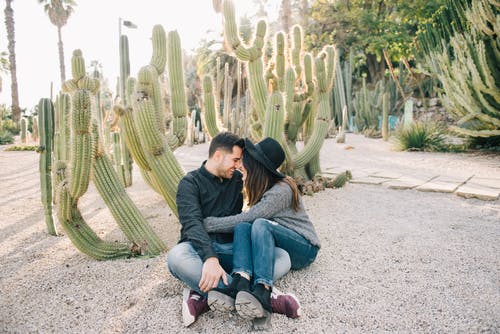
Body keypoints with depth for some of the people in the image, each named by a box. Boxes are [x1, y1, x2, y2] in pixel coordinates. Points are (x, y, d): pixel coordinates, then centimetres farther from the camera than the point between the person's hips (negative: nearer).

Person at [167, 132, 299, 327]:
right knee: (177, 257, -37)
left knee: (282, 257, -18)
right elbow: (192, 223, -19)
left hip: (232, 249, 4)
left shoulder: (237, 179, 14)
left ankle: (204, 297, -30)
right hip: (201, 249, -4)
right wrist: (210, 257, -37)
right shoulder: (191, 183, -2)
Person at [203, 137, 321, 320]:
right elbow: (244, 221, 4)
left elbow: (247, 217, -23)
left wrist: (207, 223, -18)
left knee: (260, 224, -34)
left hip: (304, 248, -6)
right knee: (242, 227, -22)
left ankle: (262, 292, -48)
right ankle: (241, 285, -43)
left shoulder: (282, 190, -19)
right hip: (275, 246, 7)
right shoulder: (264, 188, 8)